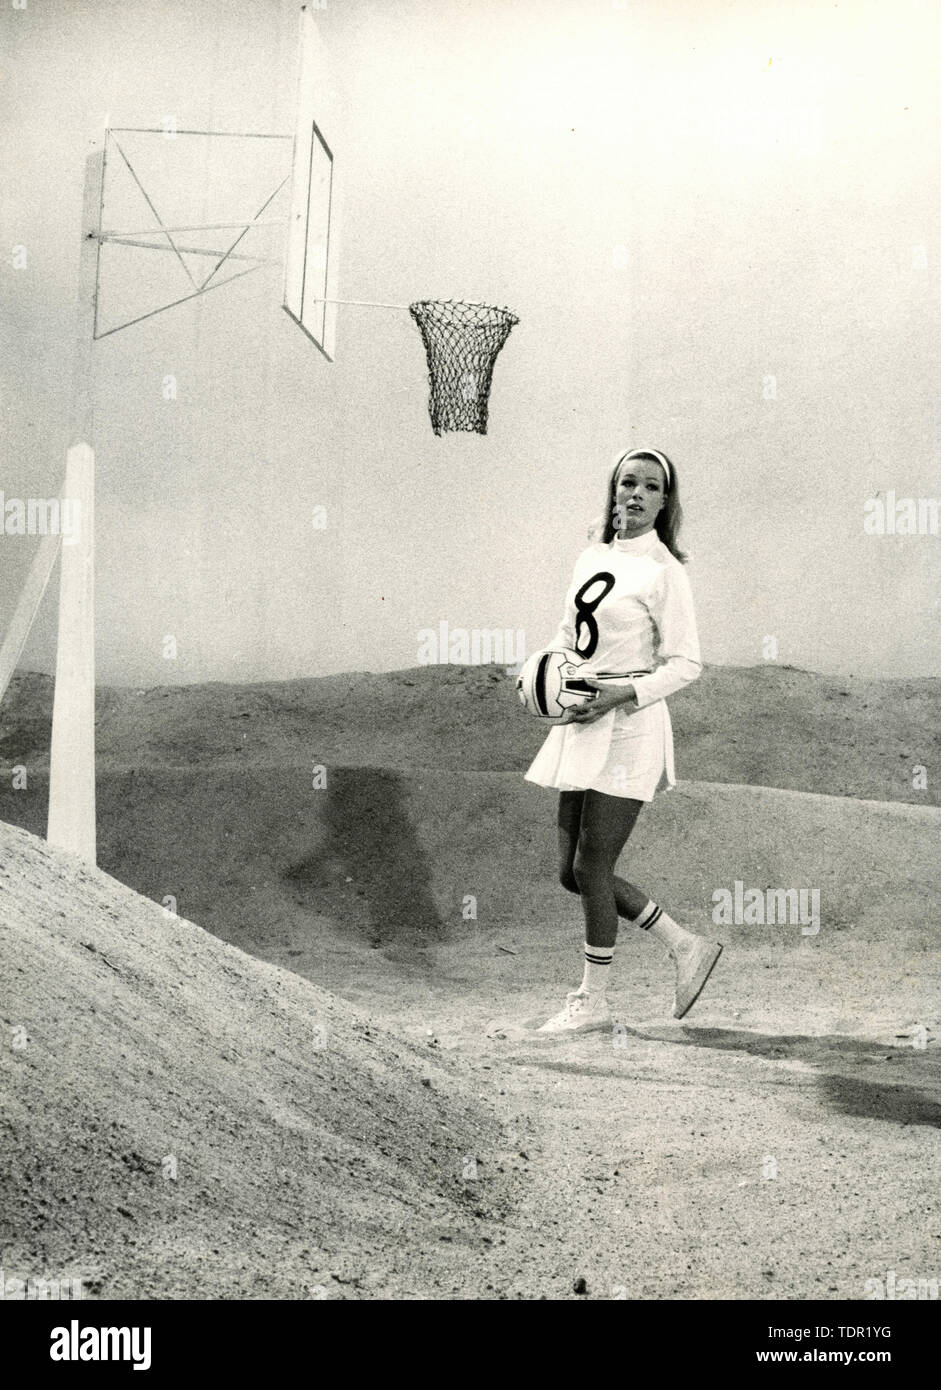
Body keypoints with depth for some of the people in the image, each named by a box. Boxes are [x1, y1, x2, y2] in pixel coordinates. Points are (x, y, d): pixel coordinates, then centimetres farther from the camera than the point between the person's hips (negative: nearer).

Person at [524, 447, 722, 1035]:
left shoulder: (664, 570, -8)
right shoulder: (591, 558, 12)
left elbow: (686, 664, -9)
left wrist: (623, 693, -20)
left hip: (628, 727, -8)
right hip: (581, 726, 8)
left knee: (590, 867, -3)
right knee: (573, 870, 10)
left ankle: (593, 1001, 13)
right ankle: (688, 947, 23)